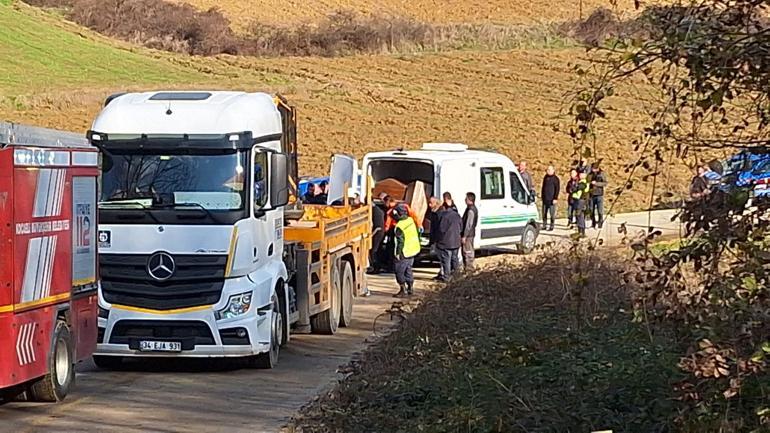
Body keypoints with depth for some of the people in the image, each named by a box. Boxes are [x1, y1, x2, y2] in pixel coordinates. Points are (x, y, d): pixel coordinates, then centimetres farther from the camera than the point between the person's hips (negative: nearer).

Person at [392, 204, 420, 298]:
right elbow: (416, 234, 14)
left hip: (404, 252, -8)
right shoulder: (410, 220, 1)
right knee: (408, 270, 19)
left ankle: (403, 291, 1)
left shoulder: (400, 226, -23)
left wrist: (398, 253, -16)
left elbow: (400, 241, -22)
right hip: (413, 250, 8)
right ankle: (410, 289, 25)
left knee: (400, 272, 1)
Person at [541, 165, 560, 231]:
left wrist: (555, 198, -14)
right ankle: (544, 225, 14)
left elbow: (557, 188, -9)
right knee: (544, 213, 7)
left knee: (552, 213, -3)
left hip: (552, 199, -6)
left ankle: (551, 226, 3)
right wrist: (542, 195, 16)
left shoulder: (555, 178, -6)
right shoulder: (545, 177, 12)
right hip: (545, 199, 6)